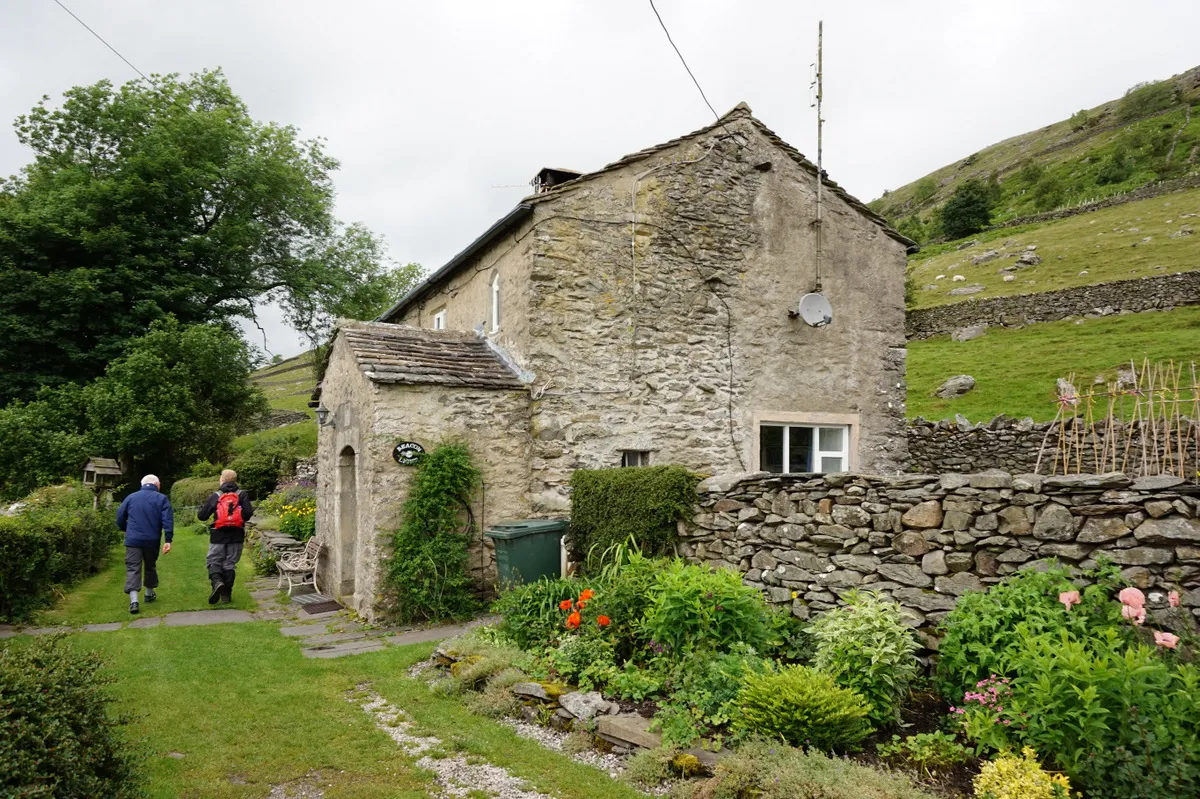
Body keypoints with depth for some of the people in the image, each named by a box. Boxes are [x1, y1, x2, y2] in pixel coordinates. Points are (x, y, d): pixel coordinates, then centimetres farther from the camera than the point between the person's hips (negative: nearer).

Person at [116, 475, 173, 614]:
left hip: (133, 540, 0)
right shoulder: (162, 499, 1)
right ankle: (149, 594, 34)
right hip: (152, 541, 0)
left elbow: (120, 518, 11)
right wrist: (168, 540, -12)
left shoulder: (131, 497, 8)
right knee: (150, 566, 19)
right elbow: (167, 520, -10)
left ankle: (133, 600, -18)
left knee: (133, 568, -4)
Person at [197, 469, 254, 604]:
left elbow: (201, 516, 1)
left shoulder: (215, 496, -1)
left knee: (214, 562, 9)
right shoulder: (242, 495, -1)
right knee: (230, 564, 9)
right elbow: (248, 513, -11)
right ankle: (226, 594, 12)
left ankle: (217, 582, -19)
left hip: (218, 536, -1)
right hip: (236, 536, 1)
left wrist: (202, 507, 23)